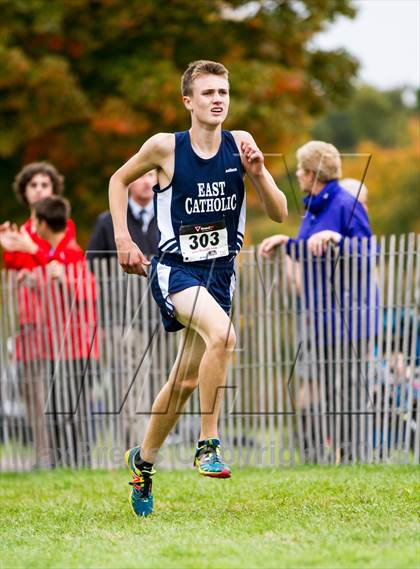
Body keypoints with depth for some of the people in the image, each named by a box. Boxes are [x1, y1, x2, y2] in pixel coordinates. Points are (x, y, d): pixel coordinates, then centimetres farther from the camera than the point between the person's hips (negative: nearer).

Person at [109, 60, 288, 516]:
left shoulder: (240, 144, -2)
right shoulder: (165, 147, -9)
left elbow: (279, 213, -2)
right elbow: (119, 179, 9)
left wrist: (257, 173, -19)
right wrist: (123, 239, 0)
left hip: (219, 273, 4)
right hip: (174, 270, -4)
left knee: (185, 382, 11)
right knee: (222, 335, -33)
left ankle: (143, 460, 34)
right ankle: (208, 444, -22)